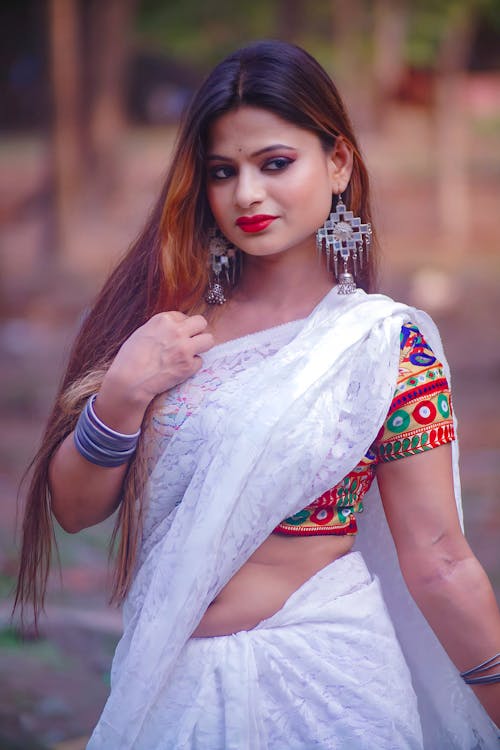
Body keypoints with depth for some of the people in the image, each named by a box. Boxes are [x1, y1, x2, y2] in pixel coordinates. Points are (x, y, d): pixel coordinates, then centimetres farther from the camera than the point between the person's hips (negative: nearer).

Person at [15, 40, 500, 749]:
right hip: (165, 685, 4)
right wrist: (122, 394, -16)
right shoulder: (173, 315, 0)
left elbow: (437, 562, -9)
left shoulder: (384, 341, -11)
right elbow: (74, 508, 0)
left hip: (321, 688, -3)